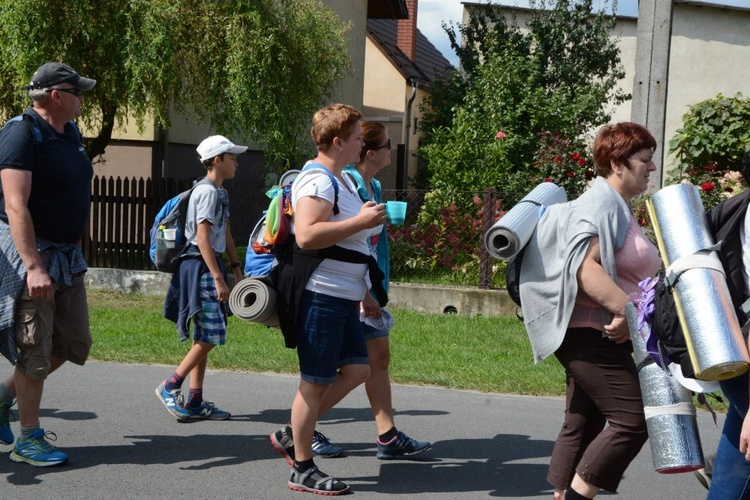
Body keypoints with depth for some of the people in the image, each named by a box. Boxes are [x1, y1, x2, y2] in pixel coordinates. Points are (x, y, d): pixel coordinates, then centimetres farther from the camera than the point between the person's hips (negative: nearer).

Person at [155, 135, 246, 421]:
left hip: (210, 267, 10)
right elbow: (202, 238, -19)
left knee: (204, 338, 10)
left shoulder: (220, 192, 17)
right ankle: (170, 387, 2)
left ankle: (195, 401, 14)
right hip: (200, 267, -10)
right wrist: (218, 278, -22)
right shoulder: (207, 191, -13)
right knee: (210, 336, -10)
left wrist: (236, 269, 15)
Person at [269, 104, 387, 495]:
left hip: (343, 298, 10)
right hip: (320, 296, -10)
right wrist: (360, 222, -25)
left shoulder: (342, 180, 18)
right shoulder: (317, 180, -15)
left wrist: (370, 226, 18)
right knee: (315, 381, -1)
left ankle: (290, 435, 20)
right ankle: (302, 470, 11)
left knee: (357, 369, 10)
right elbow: (306, 235, -30)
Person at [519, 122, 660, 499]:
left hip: (600, 335, 11)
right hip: (590, 332, -11)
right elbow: (583, 264, -28)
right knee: (632, 419, -12)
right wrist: (626, 309, -31)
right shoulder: (601, 203, -14)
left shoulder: (618, 206, 19)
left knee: (583, 425, 12)